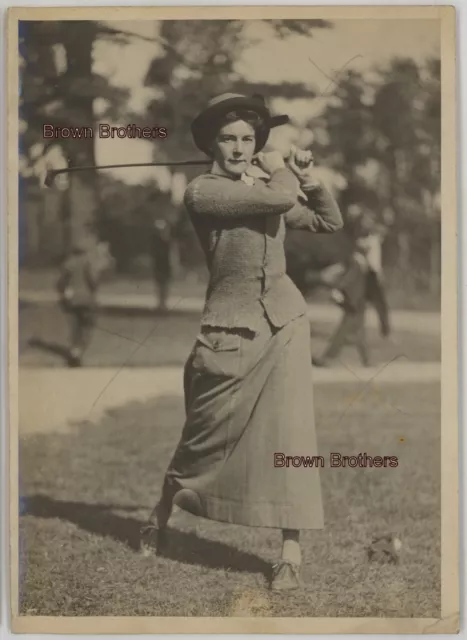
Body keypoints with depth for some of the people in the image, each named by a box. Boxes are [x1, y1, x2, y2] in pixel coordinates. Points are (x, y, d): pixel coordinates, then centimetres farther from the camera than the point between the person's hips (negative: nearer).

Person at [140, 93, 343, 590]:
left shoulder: (266, 188, 12)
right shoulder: (201, 191, -7)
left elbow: (330, 222, 18)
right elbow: (278, 198, -19)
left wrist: (305, 175, 7)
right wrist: (280, 171, 1)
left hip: (283, 321, 4)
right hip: (229, 327, -4)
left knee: (288, 433, -4)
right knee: (206, 433, 8)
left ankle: (290, 553, 2)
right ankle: (161, 515, 34)